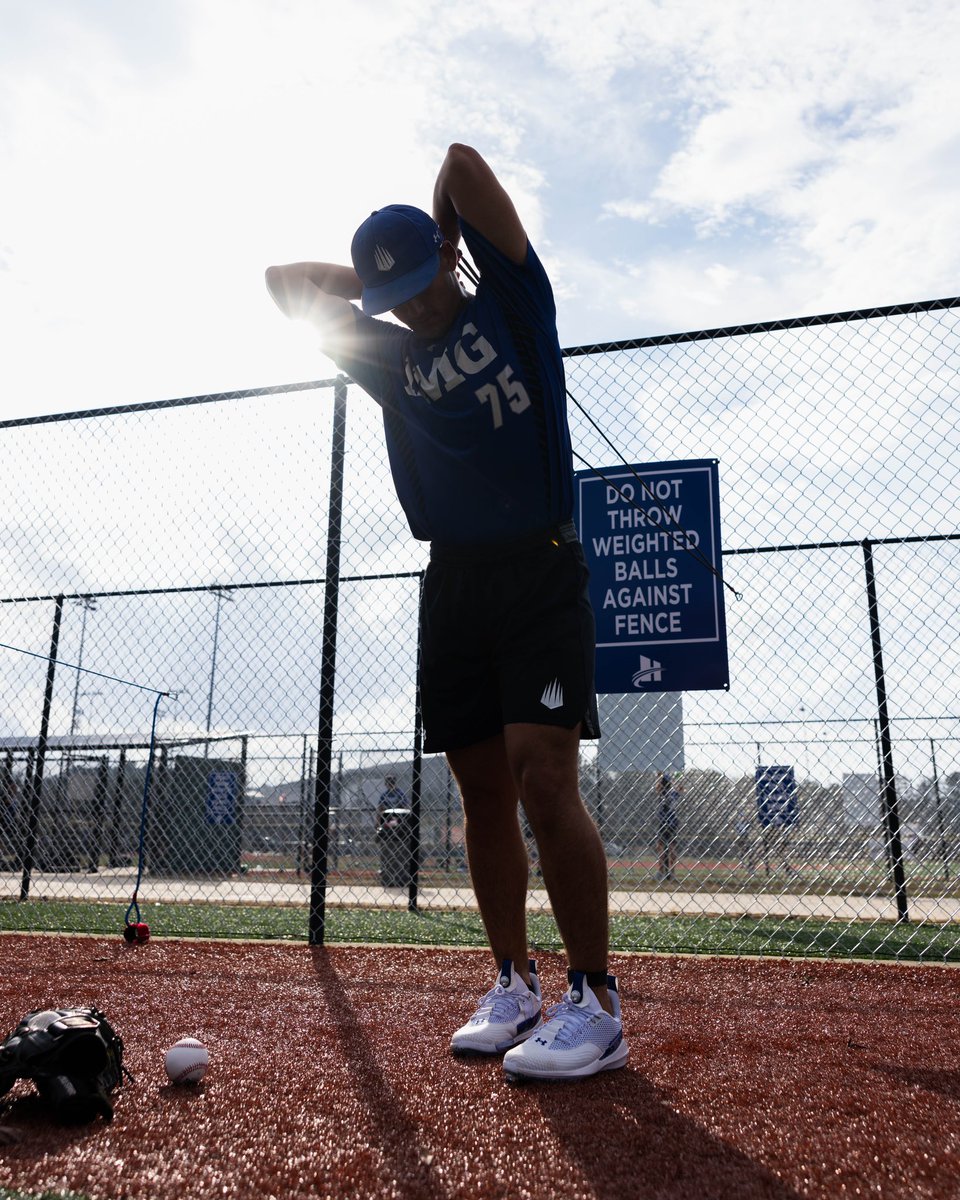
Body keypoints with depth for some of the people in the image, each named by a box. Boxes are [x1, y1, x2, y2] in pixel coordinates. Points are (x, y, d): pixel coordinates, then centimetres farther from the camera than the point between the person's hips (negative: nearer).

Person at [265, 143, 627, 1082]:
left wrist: (436, 251, 17)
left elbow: (462, 162, 2)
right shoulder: (390, 356, 17)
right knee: (482, 792, 6)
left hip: (539, 568, -5)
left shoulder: (511, 300, 7)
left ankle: (595, 1003, -5)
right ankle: (513, 985, 18)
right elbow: (285, 283, 24)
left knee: (543, 779, -16)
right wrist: (381, 283, 19)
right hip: (452, 578, 5)